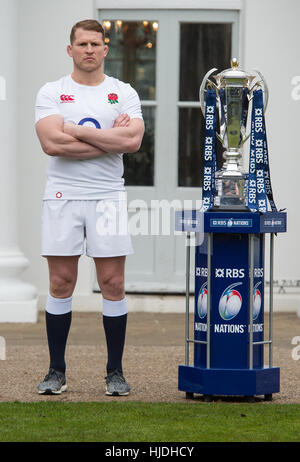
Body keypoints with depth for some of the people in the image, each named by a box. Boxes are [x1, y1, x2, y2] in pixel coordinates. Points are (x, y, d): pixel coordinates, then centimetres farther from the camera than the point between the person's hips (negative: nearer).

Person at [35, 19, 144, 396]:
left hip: (108, 196, 1)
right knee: (61, 283, 0)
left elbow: (132, 140, -11)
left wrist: (77, 130, -11)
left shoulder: (124, 93, 7)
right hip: (62, 196, -1)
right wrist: (109, 137, -11)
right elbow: (52, 143, -13)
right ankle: (56, 371, 9)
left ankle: (115, 371, 8)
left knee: (112, 283, -1)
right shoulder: (52, 93, 4)